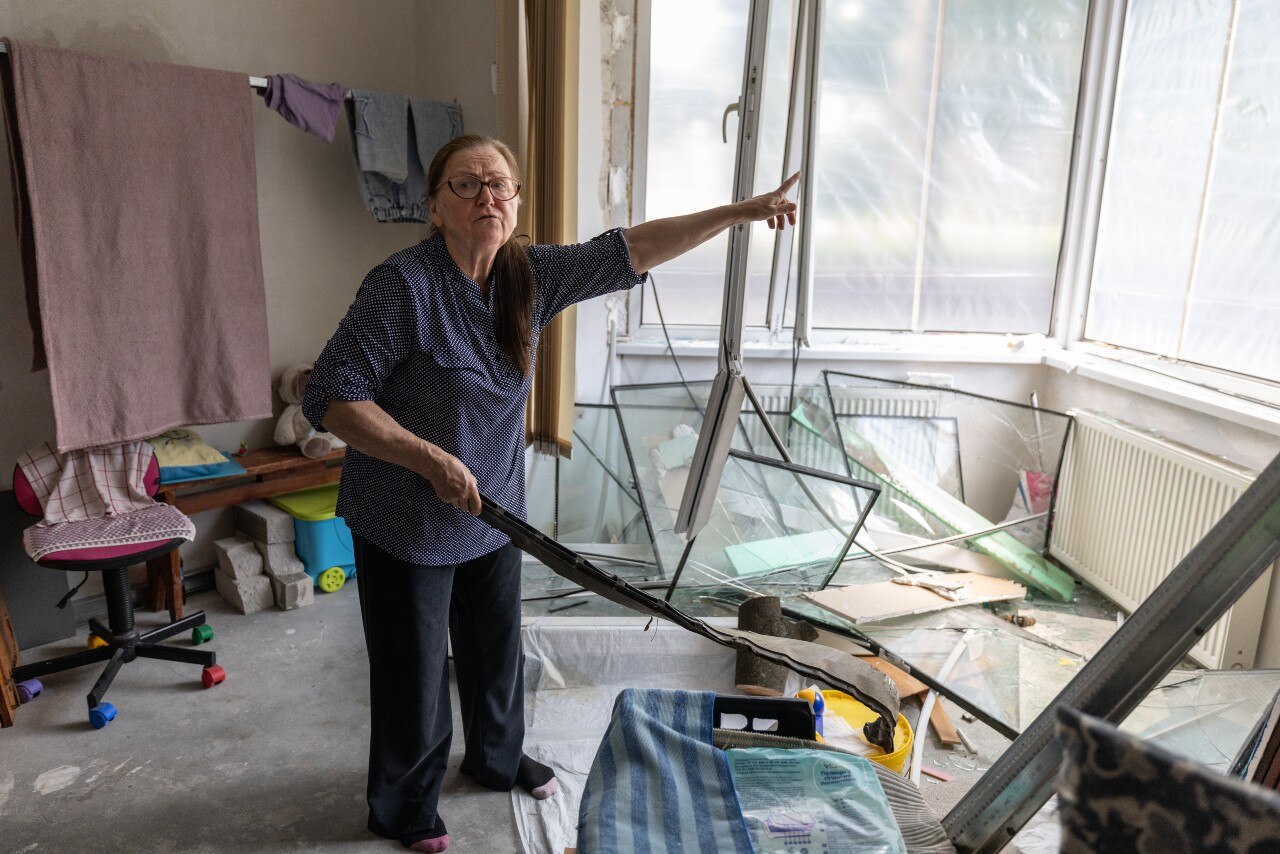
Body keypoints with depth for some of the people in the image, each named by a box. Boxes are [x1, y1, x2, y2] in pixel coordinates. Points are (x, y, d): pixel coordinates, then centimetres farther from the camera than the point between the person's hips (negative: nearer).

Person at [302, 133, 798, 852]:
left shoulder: (531, 275, -4)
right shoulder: (404, 285, -22)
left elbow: (627, 251, -3)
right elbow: (330, 397, -22)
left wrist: (739, 212, -4)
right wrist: (433, 460, -29)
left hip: (494, 515, 6)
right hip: (407, 524, -5)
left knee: (498, 652, 23)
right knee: (415, 677, 11)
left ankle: (498, 757, 51)